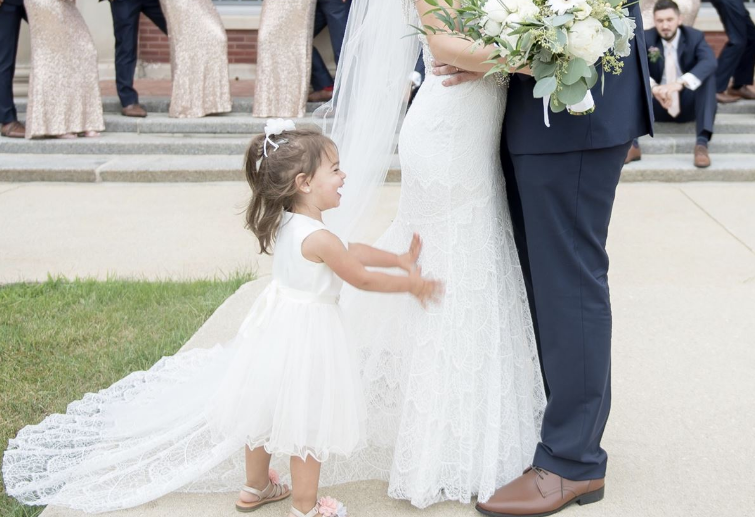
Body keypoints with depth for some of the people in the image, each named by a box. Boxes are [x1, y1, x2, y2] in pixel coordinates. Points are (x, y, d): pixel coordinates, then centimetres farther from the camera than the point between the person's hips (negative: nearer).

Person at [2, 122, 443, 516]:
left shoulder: (283, 224, 1)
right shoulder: (319, 239, -26)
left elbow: (352, 251, 9)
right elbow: (362, 278, -14)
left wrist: (400, 259, 11)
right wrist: (411, 285, 0)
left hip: (277, 322, 9)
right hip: (308, 333, -9)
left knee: (264, 410, 22)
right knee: (306, 421, 7)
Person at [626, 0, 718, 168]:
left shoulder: (695, 37, -7)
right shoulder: (645, 38, -6)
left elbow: (709, 62, -28)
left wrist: (681, 83, -46)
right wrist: (652, 87, -44)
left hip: (688, 104, -1)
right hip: (658, 105, 1)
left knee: (708, 74, -28)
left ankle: (702, 143, -37)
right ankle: (632, 144, -32)